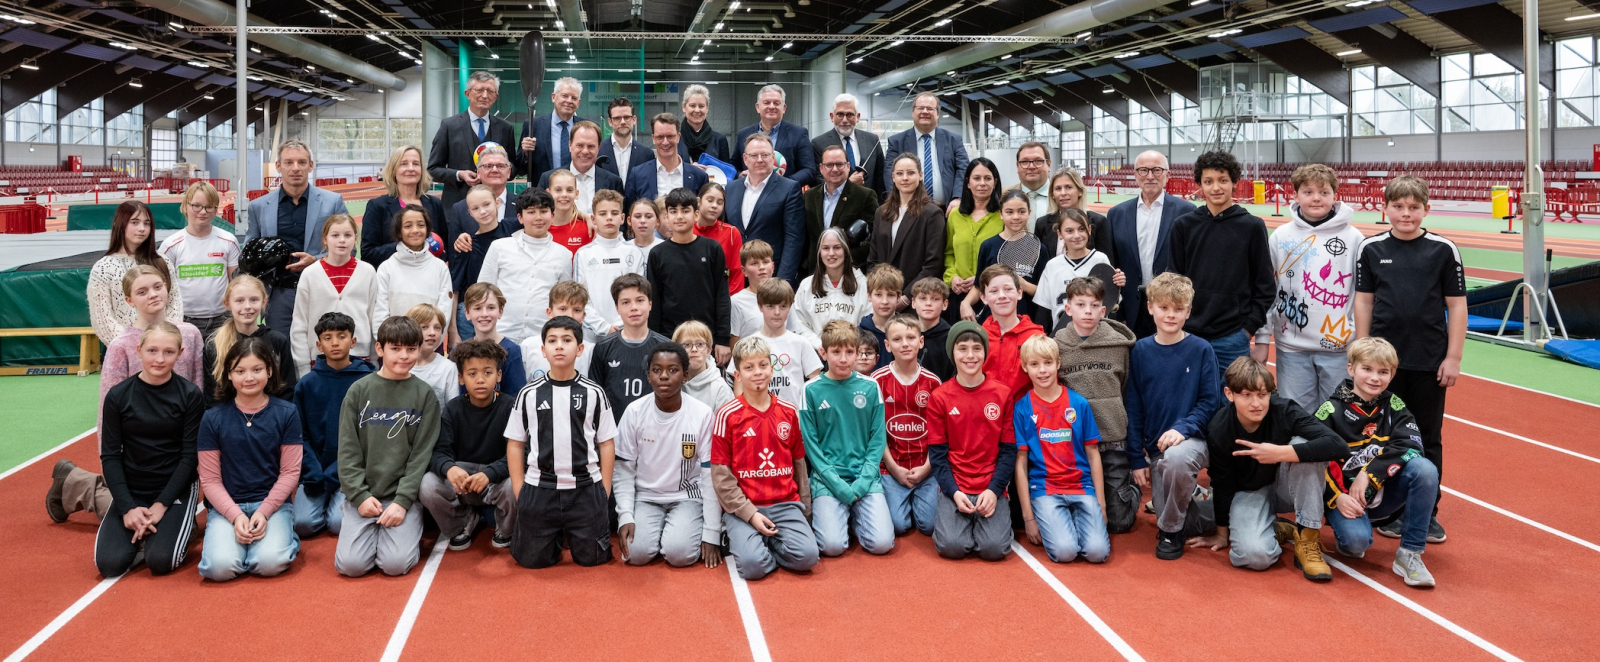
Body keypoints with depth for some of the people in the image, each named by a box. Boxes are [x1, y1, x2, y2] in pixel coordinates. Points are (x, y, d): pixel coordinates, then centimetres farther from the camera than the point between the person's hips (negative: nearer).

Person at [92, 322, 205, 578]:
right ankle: (138, 532, 15)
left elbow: (190, 455, -7)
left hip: (176, 490, -2)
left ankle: (178, 526, 11)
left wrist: (162, 504, -14)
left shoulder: (189, 395, -7)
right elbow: (110, 456, -3)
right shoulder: (118, 396, -4)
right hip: (130, 491, 2)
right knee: (110, 564, -16)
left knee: (160, 561, -21)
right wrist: (128, 507, -13)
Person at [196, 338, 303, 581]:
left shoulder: (286, 413, 0)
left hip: (273, 504, -1)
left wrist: (264, 512, -14)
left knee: (270, 563, -28)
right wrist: (235, 516, -15)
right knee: (220, 567, -25)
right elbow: (210, 480, 0)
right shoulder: (213, 418, 1)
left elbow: (290, 472, -1)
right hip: (226, 507, 1)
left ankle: (286, 539, 6)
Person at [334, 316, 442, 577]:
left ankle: (409, 532, 14)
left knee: (396, 563, -19)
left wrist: (403, 501, -12)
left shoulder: (424, 395, 0)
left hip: (404, 496, -1)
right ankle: (374, 532, 16)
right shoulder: (359, 390, 3)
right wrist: (360, 495, -9)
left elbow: (422, 453, -3)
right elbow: (347, 449, 1)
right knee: (350, 564, -15)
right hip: (363, 493, 1)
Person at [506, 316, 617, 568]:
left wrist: (604, 491, 0)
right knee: (532, 558, 5)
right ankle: (557, 535, 35)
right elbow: (515, 444, 6)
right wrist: (519, 492, 0)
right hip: (538, 489, 1)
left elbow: (606, 443, 4)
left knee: (591, 557, 3)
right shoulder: (529, 394, 2)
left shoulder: (594, 393, 1)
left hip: (586, 489, 0)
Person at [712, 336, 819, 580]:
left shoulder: (789, 412, 8)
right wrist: (749, 514, -12)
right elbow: (721, 475, -5)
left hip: (785, 504, 3)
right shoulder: (727, 415, -4)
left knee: (806, 556, -21)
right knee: (753, 565, -27)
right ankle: (741, 539, 5)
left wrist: (804, 510, 12)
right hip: (743, 507, -3)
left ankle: (769, 541, 7)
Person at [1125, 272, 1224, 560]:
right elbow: (1133, 407, 4)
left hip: (1191, 439, -4)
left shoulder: (1201, 350, -5)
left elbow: (1211, 401, -4)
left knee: (1175, 458, -37)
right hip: (1154, 447, 4)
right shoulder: (1140, 350, 2)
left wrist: (1183, 427, -21)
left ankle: (1171, 530, -13)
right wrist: (1137, 459, 1)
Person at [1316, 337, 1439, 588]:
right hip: (1345, 495, -3)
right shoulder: (1331, 411, -8)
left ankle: (1409, 554, -16)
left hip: (1385, 492, 4)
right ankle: (1348, 539, 8)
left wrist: (1369, 474, -23)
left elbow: (1410, 445, -14)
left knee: (1425, 469, -25)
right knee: (1357, 540, -33)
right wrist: (1337, 497, -21)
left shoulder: (1394, 406, 1)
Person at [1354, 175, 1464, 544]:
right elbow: (1363, 301, 4)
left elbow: (1457, 305, 0)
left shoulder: (1443, 250, -2)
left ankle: (1427, 513, 19)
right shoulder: (1371, 249, 1)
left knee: (1428, 439, 8)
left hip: (1430, 362, -1)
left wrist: (1453, 357, -3)